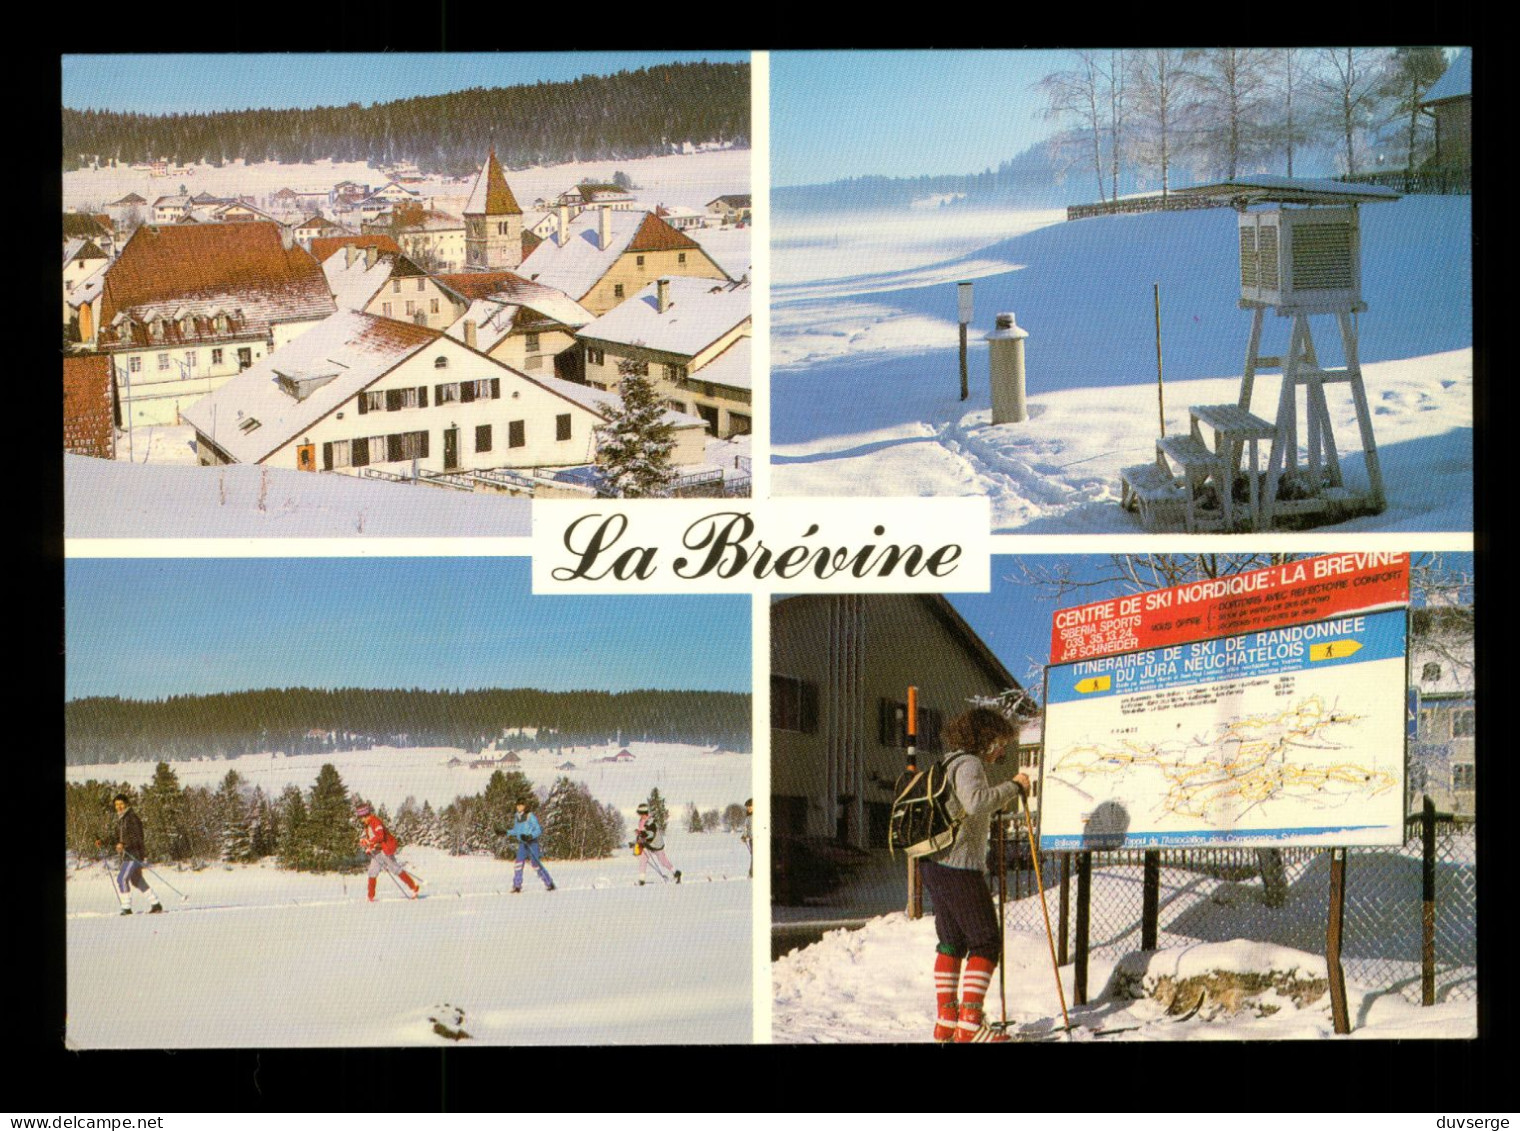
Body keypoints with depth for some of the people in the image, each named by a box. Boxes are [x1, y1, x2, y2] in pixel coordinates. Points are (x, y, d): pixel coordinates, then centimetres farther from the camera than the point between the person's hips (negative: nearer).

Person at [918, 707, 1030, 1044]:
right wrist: (1012, 787, -22)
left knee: (952, 941, 16)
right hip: (960, 867, -10)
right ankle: (970, 1023, -11)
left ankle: (946, 1020, 19)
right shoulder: (969, 764, -11)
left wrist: (1003, 802, 25)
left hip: (934, 864, 10)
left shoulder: (950, 765, 20)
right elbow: (975, 801, -31)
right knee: (986, 942, -6)